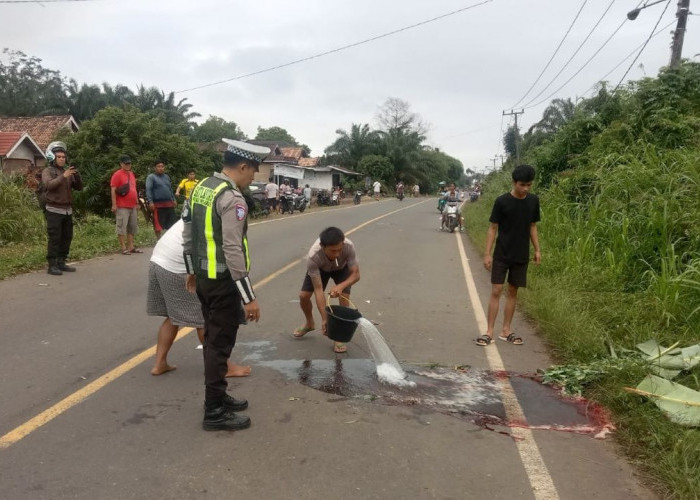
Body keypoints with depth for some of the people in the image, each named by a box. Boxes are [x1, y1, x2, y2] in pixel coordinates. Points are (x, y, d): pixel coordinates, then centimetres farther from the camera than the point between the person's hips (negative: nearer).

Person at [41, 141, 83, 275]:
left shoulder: (68, 172, 13)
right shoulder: (47, 171, -4)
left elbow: (79, 187, 7)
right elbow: (48, 185, -23)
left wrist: (76, 175, -10)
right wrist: (63, 176, -33)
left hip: (67, 210, 6)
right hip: (54, 211, -6)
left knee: (67, 238, 7)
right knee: (54, 239, -8)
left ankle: (61, 263, 15)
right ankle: (52, 266, -5)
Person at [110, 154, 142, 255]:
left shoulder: (131, 174, 17)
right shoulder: (117, 175, -7)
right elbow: (113, 190, -12)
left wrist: (137, 203, 22)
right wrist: (114, 205, -17)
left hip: (132, 206, 8)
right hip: (122, 207, -8)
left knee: (132, 227, 11)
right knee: (122, 227, -6)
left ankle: (131, 247, 18)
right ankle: (123, 248, -4)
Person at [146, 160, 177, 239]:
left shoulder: (166, 177, 18)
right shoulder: (151, 177, -2)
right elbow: (148, 190, -11)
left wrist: (173, 199, 19)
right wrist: (150, 202, -20)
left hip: (169, 204, 6)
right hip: (158, 205, -6)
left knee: (172, 223, 8)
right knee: (158, 224, -2)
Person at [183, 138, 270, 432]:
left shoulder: (201, 187, 8)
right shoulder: (232, 198, -20)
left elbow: (187, 237, 14)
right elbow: (233, 251, -25)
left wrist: (192, 272, 23)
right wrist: (249, 297, -22)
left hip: (203, 277, 9)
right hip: (223, 281, -9)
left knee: (212, 339, 19)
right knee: (220, 344, 1)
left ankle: (216, 397, 33)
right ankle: (214, 413, 12)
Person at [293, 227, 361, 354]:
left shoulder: (349, 247, -42)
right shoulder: (313, 257, -43)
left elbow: (356, 274, -31)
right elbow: (318, 289, -37)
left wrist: (341, 286, -52)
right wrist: (324, 319, -39)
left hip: (342, 268, 0)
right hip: (321, 268, 0)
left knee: (344, 296, -21)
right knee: (303, 295, -6)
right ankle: (309, 324, 26)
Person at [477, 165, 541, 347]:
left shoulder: (533, 201, 0)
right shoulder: (502, 201, -11)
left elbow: (533, 226, 10)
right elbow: (493, 228, -7)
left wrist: (537, 250, 6)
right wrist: (487, 253, -10)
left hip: (521, 256, 4)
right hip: (501, 255, -3)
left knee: (513, 291, 9)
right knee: (496, 291, -5)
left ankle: (506, 331, 18)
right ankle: (489, 332, 1)